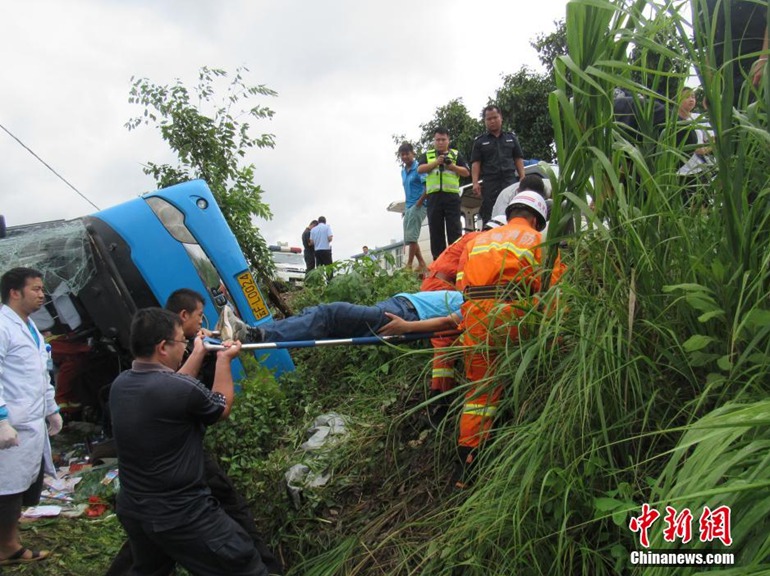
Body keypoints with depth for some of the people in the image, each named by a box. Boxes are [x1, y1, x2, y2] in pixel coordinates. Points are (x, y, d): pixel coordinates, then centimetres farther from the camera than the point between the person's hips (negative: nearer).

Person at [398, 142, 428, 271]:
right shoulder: (403, 171, 16)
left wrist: (419, 202, -17)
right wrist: (406, 207, 14)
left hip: (418, 205, -8)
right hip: (408, 207, 8)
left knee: (411, 236, -14)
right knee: (409, 238, 6)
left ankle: (409, 265, -12)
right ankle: (422, 264, 11)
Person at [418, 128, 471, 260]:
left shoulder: (456, 154, 16)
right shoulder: (427, 155, 17)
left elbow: (466, 172, 10)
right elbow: (420, 169, 1)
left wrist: (452, 166, -6)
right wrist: (436, 162, -12)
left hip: (452, 195, -1)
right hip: (433, 196, 1)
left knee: (454, 229, -5)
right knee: (436, 229, 1)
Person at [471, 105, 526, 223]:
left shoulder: (511, 138, 18)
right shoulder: (480, 142, 12)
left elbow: (518, 159, 16)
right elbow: (475, 163, 4)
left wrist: (522, 178, 2)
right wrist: (475, 183, -10)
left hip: (510, 182, 2)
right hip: (490, 184, -1)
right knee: (489, 216, -4)